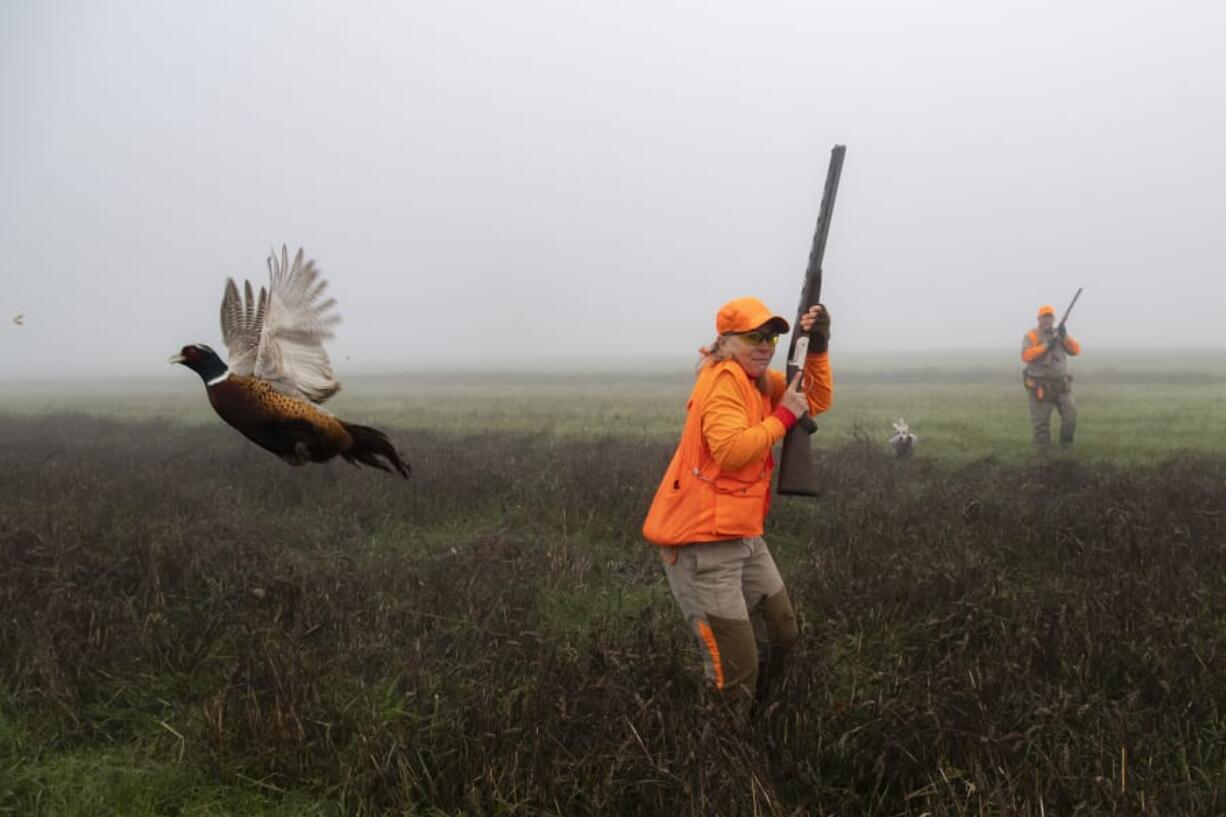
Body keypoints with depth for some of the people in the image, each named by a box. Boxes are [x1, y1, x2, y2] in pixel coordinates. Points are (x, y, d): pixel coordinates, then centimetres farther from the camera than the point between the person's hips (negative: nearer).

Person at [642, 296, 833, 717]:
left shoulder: (759, 379, 14)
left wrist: (818, 348, -1)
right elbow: (730, 450, -26)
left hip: (742, 535, 10)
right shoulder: (723, 379, -15)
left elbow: (818, 401, 13)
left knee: (780, 639, 18)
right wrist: (783, 415, -16)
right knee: (734, 672, -9)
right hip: (703, 540, -10)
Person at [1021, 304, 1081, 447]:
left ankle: (1066, 445, 11)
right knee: (1040, 421, 2)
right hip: (1040, 386, -3)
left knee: (1071, 415, -7)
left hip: (1061, 385, 3)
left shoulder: (1060, 335, 11)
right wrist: (1046, 346, -21)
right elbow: (1025, 356, -17)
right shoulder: (1031, 336, -1)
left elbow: (1076, 350, -2)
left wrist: (1065, 336, -16)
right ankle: (1043, 446, 17)